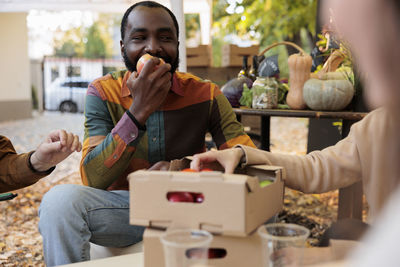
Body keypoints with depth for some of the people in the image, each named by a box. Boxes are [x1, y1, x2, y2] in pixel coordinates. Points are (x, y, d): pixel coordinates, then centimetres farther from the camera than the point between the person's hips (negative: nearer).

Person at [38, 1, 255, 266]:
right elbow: (93, 180, -17)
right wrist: (138, 111, -28)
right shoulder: (103, 92, -7)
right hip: (122, 208, 0)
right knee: (60, 199, -28)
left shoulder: (205, 94, -5)